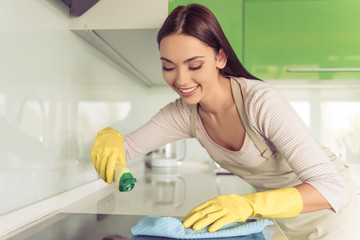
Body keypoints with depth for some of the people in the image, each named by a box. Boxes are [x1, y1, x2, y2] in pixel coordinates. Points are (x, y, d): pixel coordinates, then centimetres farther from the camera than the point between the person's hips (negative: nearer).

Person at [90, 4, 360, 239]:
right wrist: (109, 139, -33)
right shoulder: (184, 113, -15)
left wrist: (249, 204, -51)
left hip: (328, 207, -4)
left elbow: (331, 188, -36)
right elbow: (126, 148, -9)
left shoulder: (261, 102, -33)